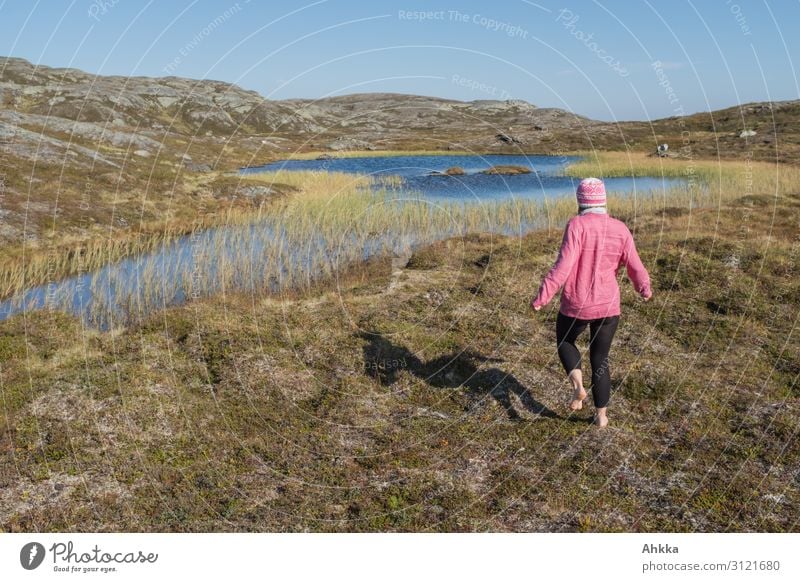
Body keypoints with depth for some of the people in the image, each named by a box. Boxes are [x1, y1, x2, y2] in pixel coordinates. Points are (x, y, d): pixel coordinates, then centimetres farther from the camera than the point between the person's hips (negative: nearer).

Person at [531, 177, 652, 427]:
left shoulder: (576, 225, -14)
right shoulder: (620, 229, -1)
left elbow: (563, 266, -21)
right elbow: (635, 267, 3)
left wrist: (542, 297, -15)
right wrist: (644, 288, 23)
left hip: (576, 305, -3)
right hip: (608, 306, 3)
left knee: (565, 341, 26)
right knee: (600, 359, 18)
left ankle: (578, 385, 4)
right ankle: (601, 416, 21)